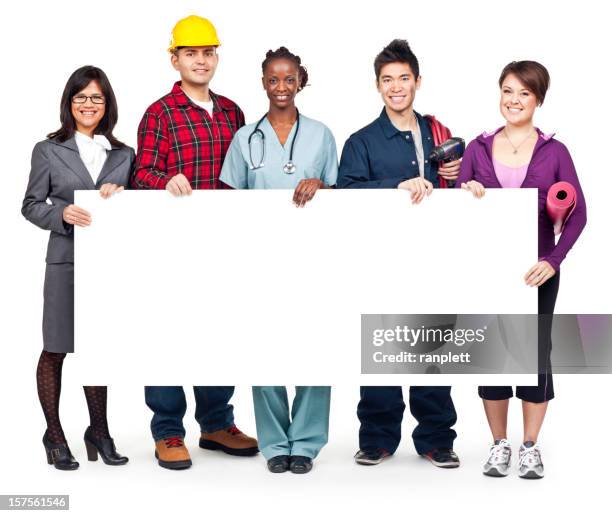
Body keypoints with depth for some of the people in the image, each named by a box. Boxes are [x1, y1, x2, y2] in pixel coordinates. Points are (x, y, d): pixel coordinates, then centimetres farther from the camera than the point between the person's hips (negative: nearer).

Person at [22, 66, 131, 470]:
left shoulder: (123, 155, 11)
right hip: (67, 261, -3)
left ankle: (99, 431, 23)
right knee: (56, 349, 3)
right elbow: (31, 205, 2)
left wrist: (120, 193, -10)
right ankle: (54, 435, 15)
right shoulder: (49, 151, 3)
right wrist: (62, 213, -18)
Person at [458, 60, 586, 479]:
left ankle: (531, 446, 16)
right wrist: (467, 190, -17)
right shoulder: (477, 149, 3)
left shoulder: (554, 152, -1)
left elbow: (578, 213, -6)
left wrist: (553, 260, -18)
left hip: (536, 271, -1)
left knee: (536, 353, 3)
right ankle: (499, 444, 19)